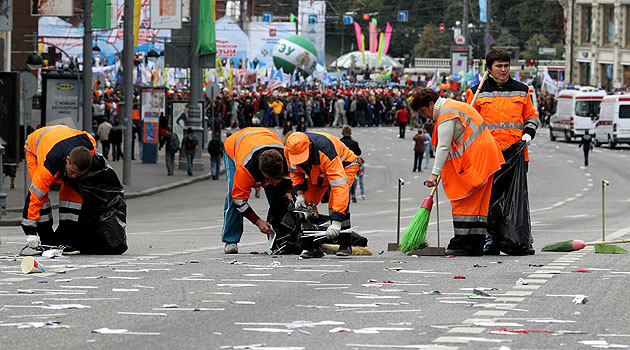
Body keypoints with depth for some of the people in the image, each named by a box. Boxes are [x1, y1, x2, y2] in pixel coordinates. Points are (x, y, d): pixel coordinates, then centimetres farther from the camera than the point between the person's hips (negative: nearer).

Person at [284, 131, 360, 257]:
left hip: (344, 165, -6)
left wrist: (336, 223, -53)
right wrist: (299, 194, -18)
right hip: (316, 172, 6)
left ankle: (345, 244, -18)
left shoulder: (327, 152, -45)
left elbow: (340, 187, -48)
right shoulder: (289, 150, -26)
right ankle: (313, 246, 0)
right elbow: (295, 171, -1)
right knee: (307, 203, -8)